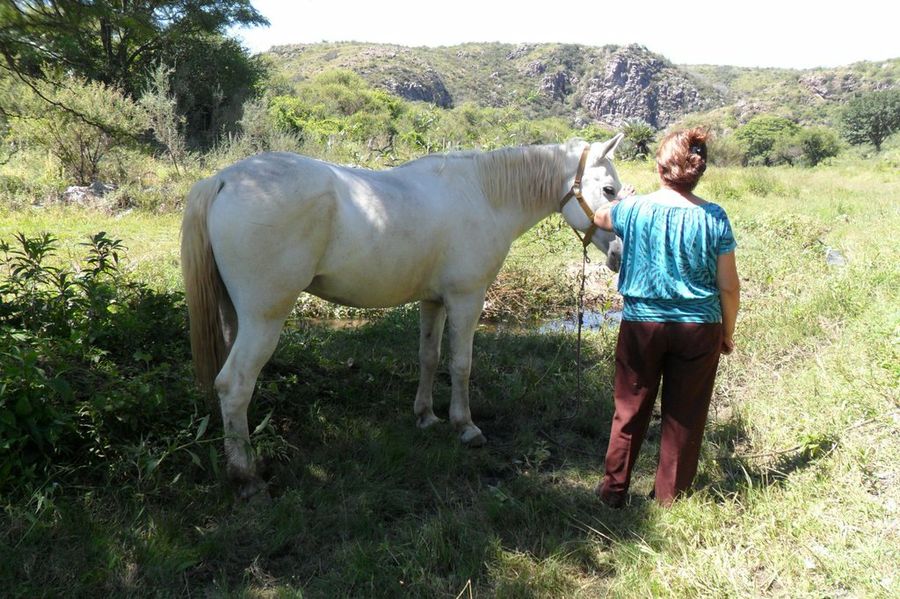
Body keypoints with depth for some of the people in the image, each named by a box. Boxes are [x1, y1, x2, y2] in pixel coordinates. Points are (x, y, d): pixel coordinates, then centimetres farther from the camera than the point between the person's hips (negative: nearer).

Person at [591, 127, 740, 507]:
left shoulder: (633, 210, -8)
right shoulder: (714, 218, -8)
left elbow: (597, 217, 16)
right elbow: (729, 287, -4)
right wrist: (728, 333, 10)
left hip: (641, 324, 0)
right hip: (699, 329, 0)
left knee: (630, 411, 15)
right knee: (685, 416, 14)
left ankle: (614, 489, 26)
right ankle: (669, 496, 26)